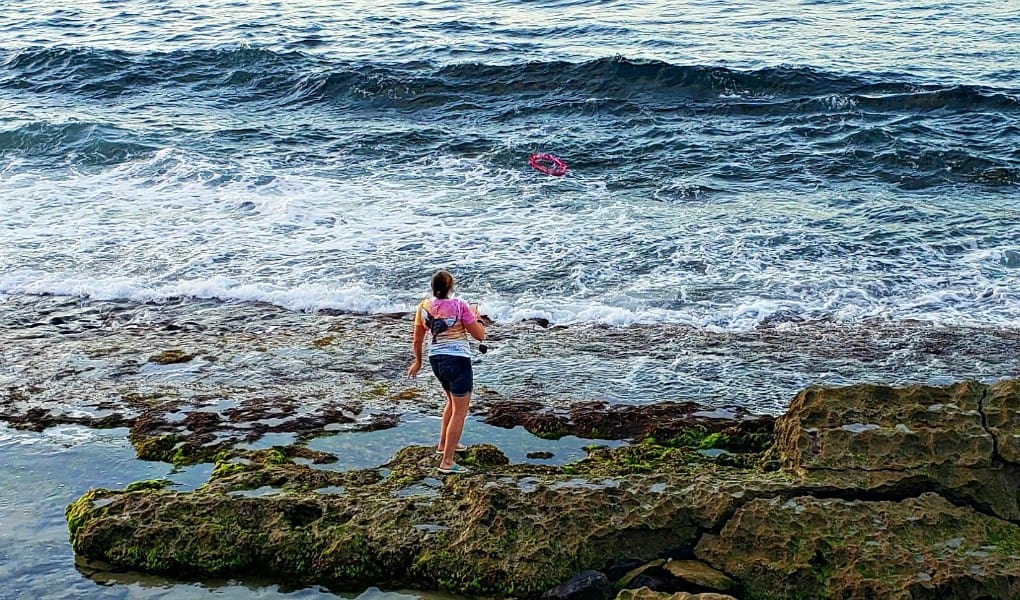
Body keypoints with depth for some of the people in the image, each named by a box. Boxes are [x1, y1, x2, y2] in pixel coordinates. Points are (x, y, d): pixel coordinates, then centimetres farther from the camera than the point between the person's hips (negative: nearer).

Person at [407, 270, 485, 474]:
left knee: (453, 401, 30)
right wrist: (475, 316, 9)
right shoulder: (459, 306, -15)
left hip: (436, 359, 7)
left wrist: (418, 361, 26)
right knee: (460, 411, 1)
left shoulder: (424, 307, 0)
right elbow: (480, 335, -9)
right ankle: (447, 462, -1)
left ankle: (443, 444, 41)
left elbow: (417, 341, 9)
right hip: (458, 361, -7)